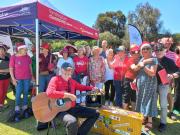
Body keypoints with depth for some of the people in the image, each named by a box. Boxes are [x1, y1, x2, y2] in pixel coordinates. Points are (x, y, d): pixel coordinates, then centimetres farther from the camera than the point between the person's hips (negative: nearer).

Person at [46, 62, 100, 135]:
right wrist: (68, 95, -27)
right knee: (72, 122, -40)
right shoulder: (55, 79, -11)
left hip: (72, 108, 8)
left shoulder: (72, 81, 11)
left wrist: (93, 88, 6)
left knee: (95, 113, 6)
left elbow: (81, 87, 23)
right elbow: (49, 92, -28)